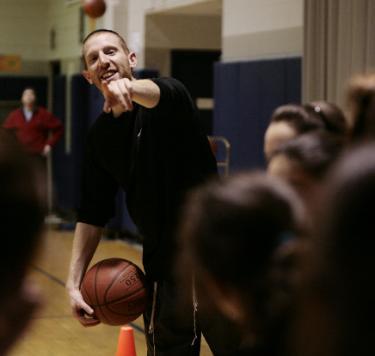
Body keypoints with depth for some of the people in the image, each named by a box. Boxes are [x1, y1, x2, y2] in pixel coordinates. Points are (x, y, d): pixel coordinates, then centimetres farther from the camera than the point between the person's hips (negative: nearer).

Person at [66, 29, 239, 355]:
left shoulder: (169, 95, -11)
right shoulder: (100, 135, 4)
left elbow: (159, 93, -38)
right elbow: (93, 213, 8)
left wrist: (129, 87, -61)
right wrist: (74, 281, 0)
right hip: (163, 267, 5)